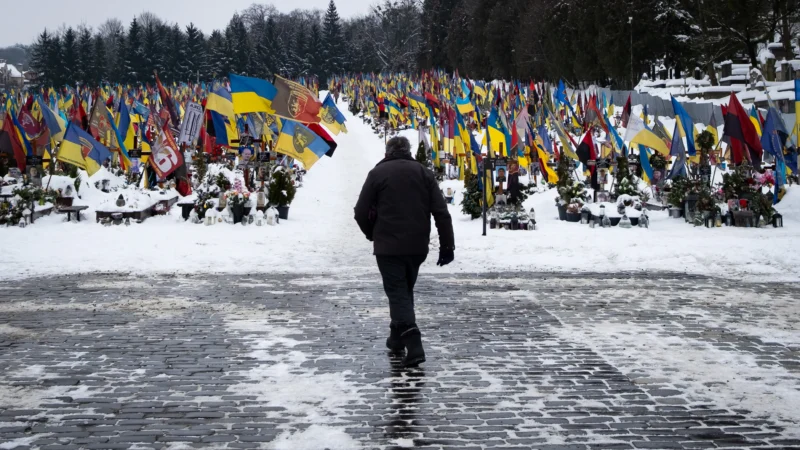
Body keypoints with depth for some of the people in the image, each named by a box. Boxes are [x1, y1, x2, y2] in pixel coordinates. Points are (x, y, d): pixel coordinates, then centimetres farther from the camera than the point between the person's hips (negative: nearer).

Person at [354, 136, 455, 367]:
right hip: (418, 246, 4)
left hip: (388, 247, -4)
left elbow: (362, 212, -3)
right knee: (405, 290, 22)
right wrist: (447, 245, 2)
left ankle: (413, 343, -18)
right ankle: (398, 336, 32)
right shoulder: (423, 172, 6)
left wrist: (373, 234, 17)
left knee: (397, 292, -2)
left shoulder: (378, 173, -2)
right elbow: (441, 212, 0)